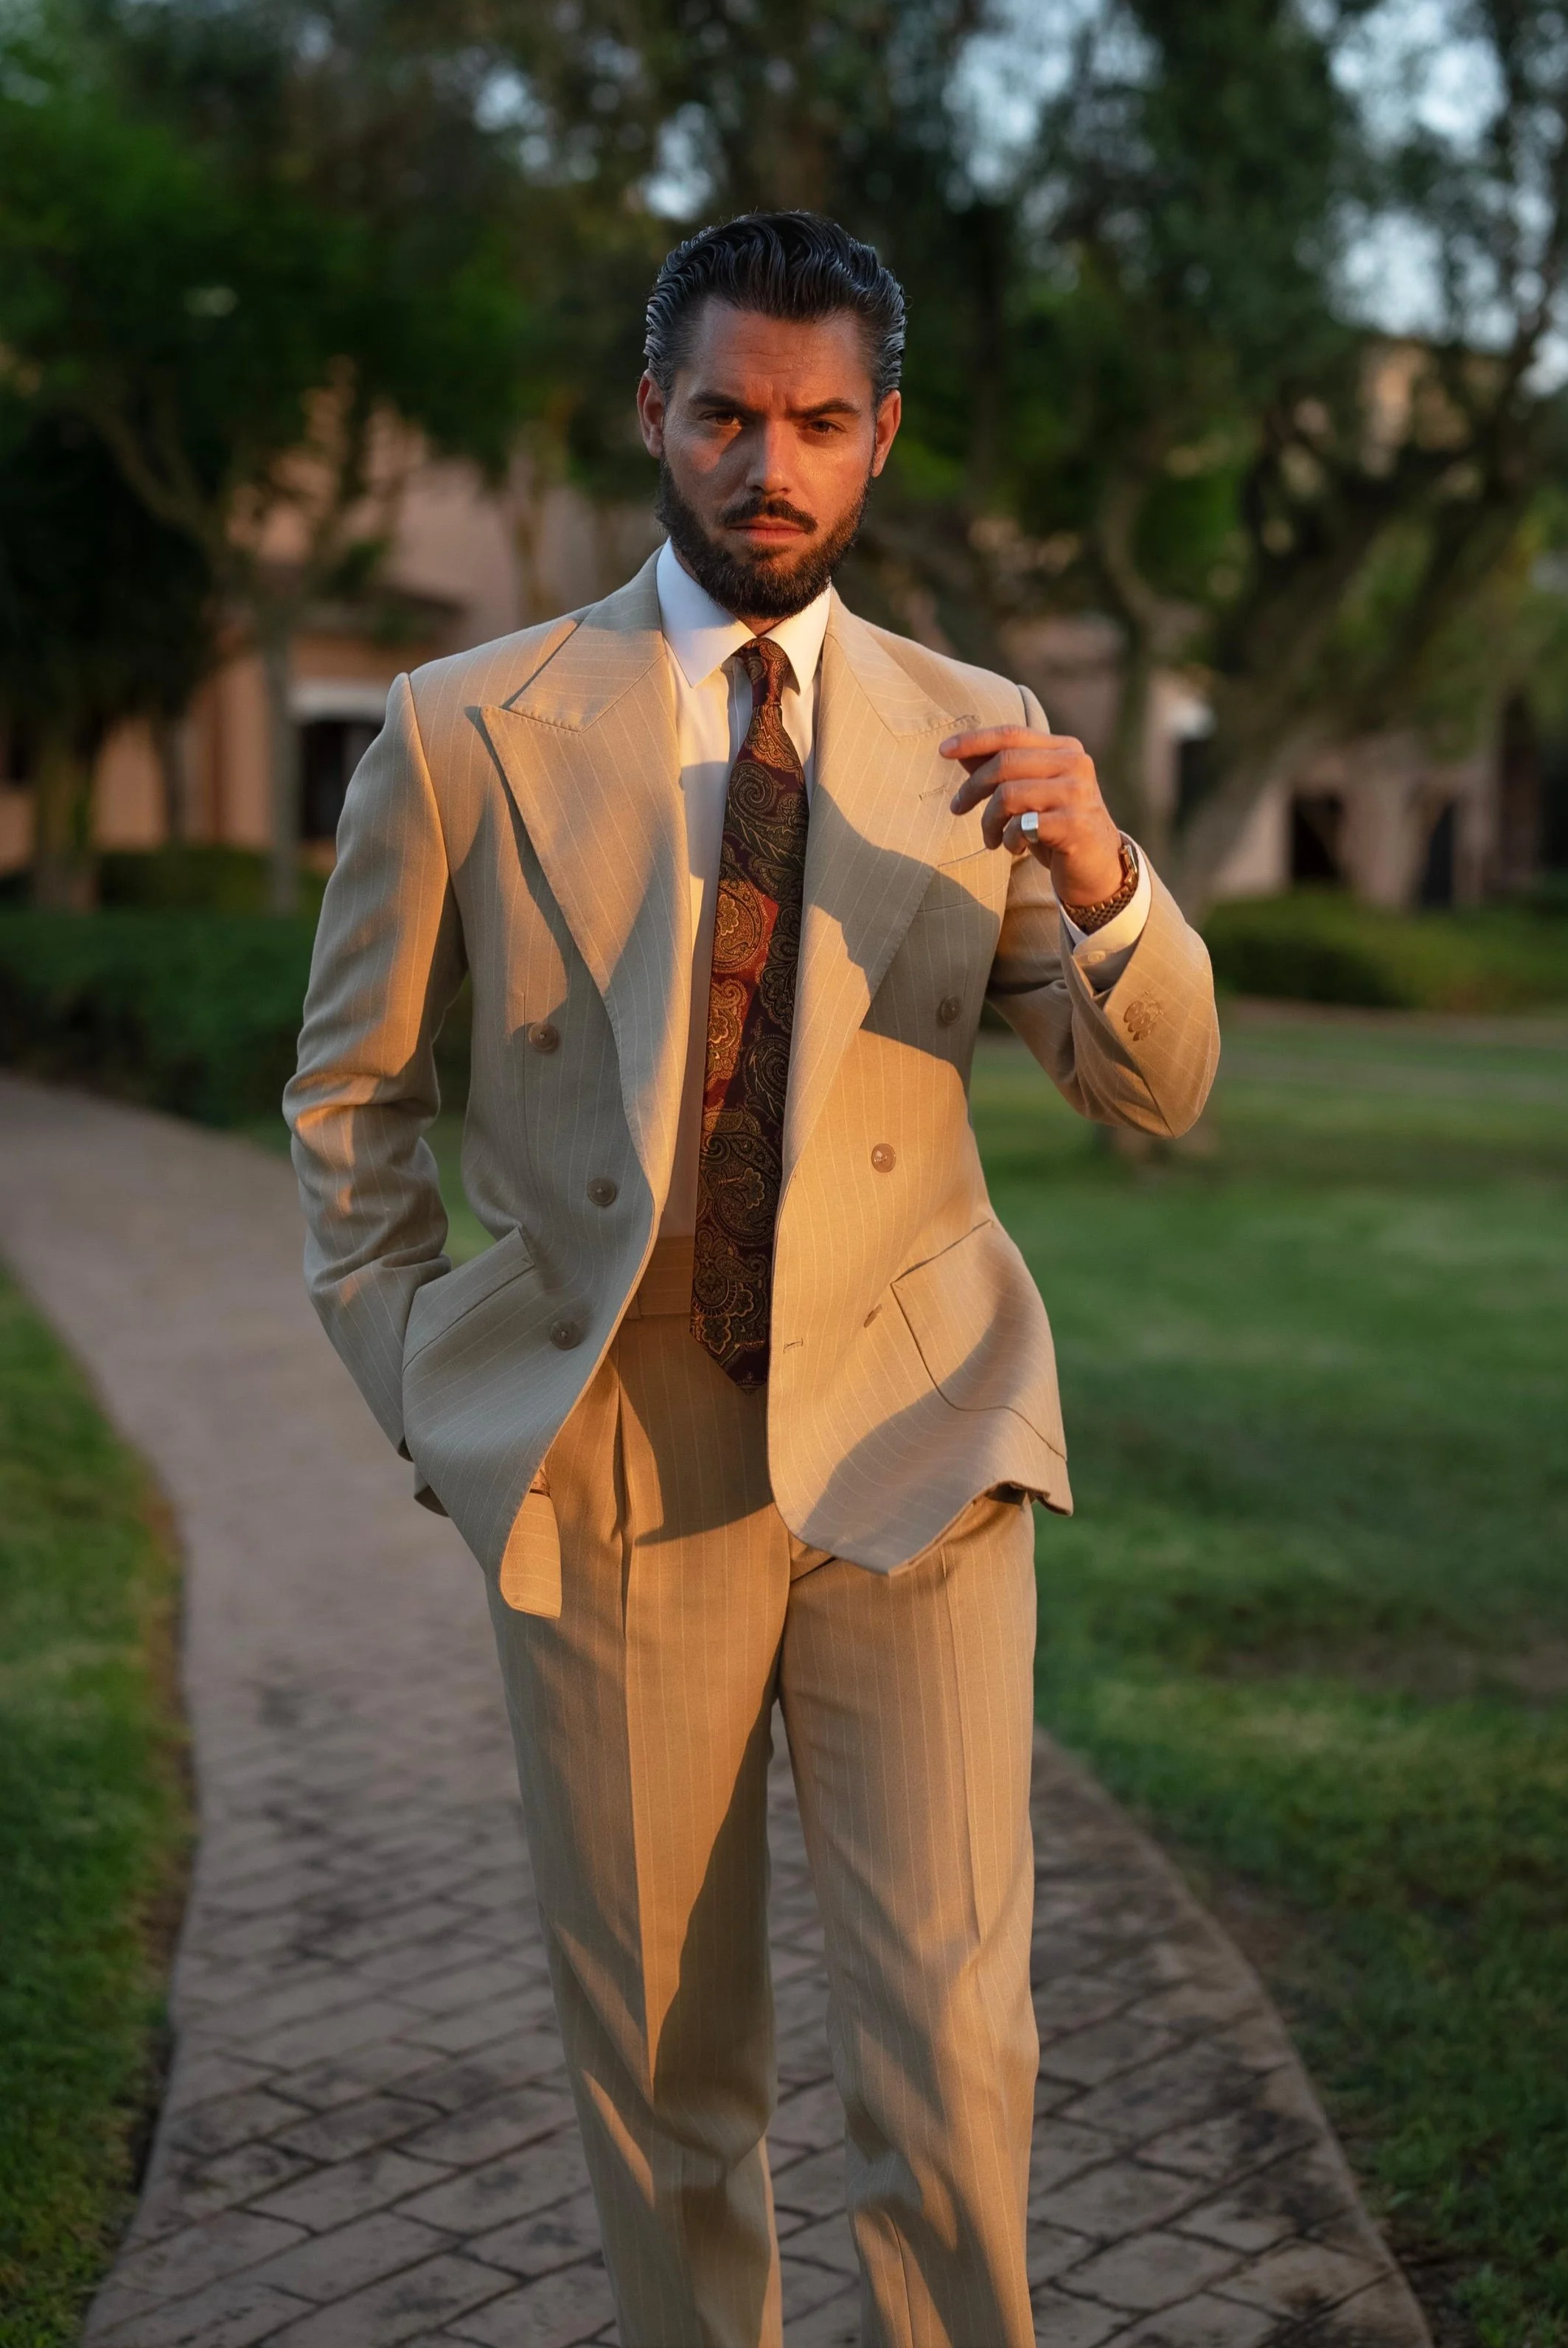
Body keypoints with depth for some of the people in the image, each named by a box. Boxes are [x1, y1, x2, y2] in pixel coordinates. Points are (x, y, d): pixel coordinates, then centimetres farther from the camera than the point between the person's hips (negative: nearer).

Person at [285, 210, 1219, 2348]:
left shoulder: (976, 737, 4)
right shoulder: (470, 730, 0)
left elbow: (1160, 1091, 1)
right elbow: (349, 1087, 10)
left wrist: (1101, 875, -18)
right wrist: (421, 1387, 4)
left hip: (908, 1446, 0)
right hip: (610, 1465, 0)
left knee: (950, 2064, -3)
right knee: (658, 2065, 12)